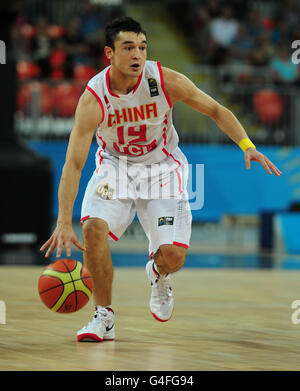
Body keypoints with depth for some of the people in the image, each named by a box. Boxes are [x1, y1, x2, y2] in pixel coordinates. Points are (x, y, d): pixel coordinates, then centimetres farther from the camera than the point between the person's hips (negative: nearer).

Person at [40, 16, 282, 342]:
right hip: (115, 165, 0)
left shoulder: (167, 81, -22)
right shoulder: (93, 98, -25)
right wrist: (64, 223, -37)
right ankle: (104, 317, -9)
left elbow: (216, 111, -6)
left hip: (161, 166, 1)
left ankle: (158, 273, 29)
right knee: (93, 228, -27)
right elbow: (73, 163, -28)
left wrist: (247, 147, -20)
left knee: (174, 255, -13)